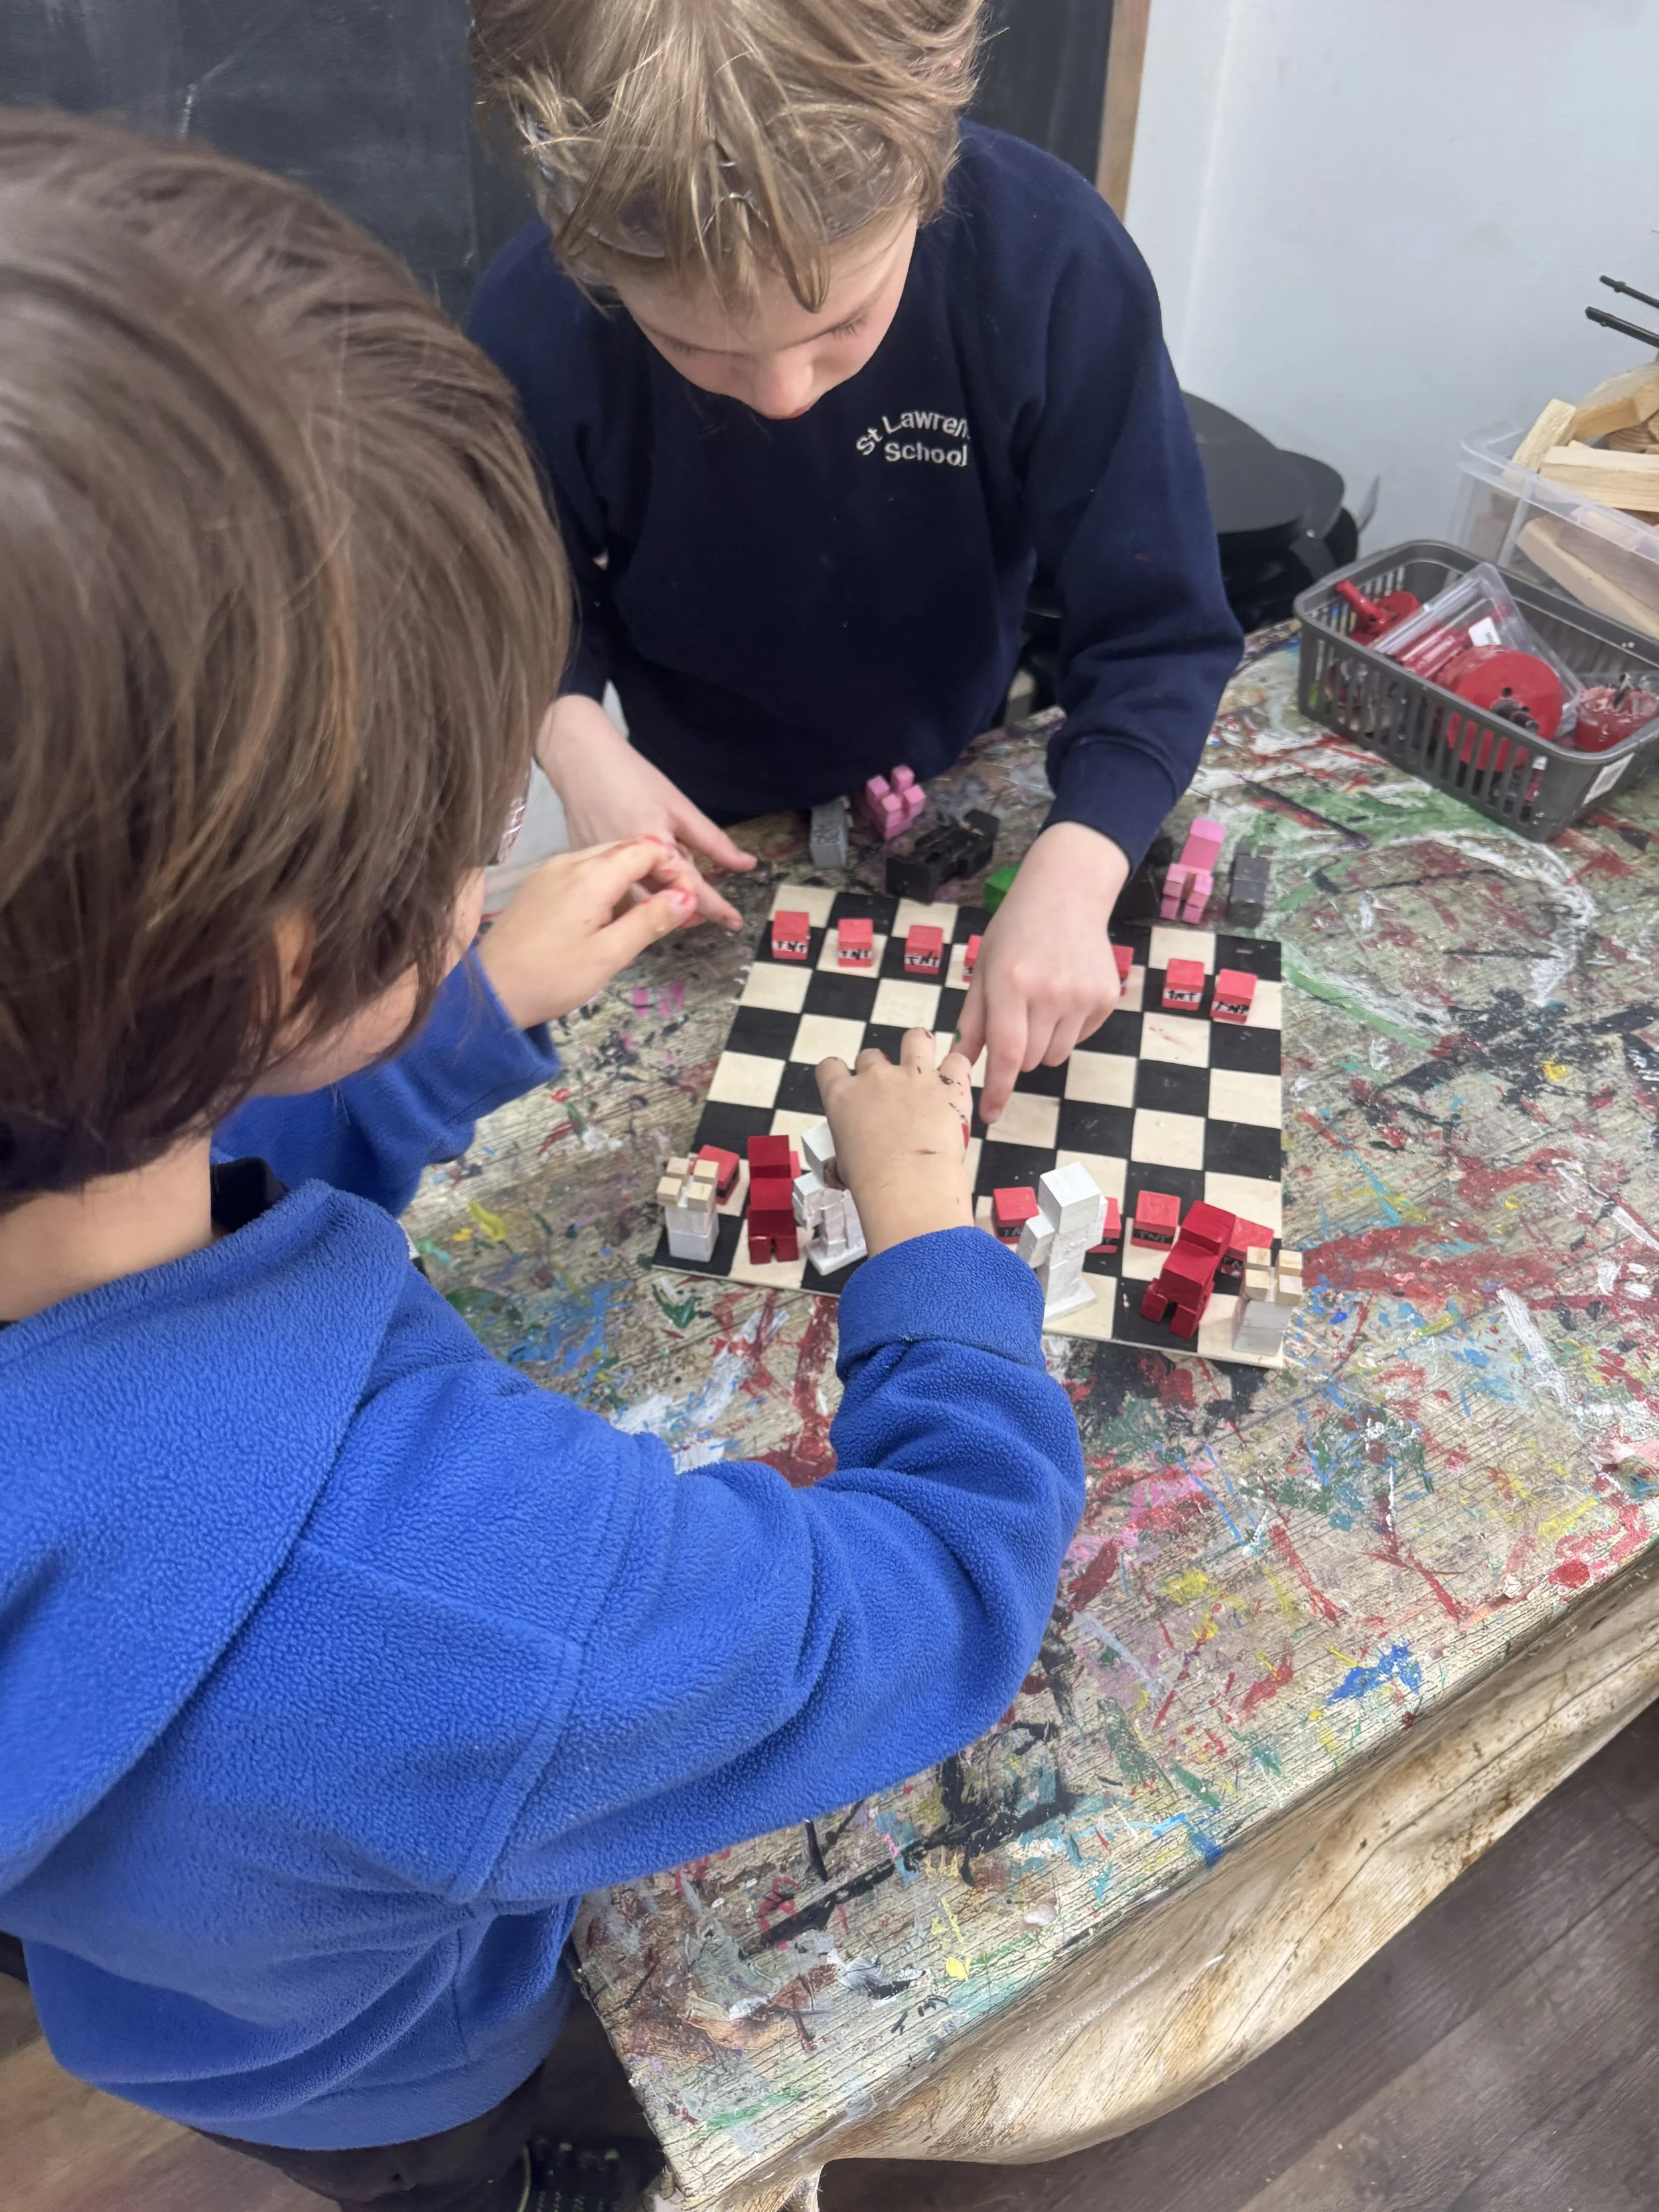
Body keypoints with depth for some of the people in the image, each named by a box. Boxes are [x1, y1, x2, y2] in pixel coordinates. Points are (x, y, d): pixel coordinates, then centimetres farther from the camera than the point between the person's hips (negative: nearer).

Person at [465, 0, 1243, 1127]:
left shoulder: (1056, 260, -31)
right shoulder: (536, 327, -28)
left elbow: (1157, 632, -27)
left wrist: (1069, 877, -42)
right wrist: (575, 737, -29)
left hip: (969, 801, 0)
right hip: (713, 841, 1)